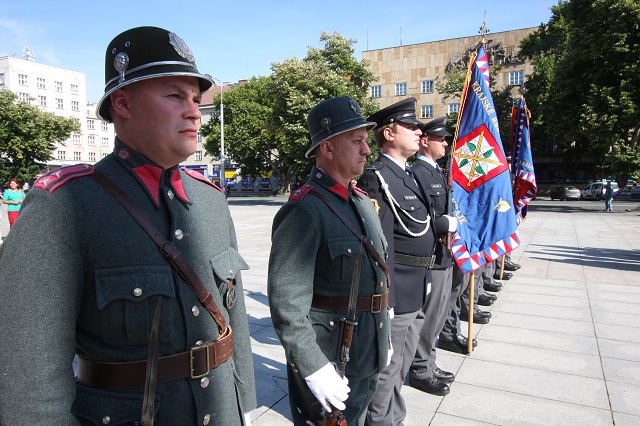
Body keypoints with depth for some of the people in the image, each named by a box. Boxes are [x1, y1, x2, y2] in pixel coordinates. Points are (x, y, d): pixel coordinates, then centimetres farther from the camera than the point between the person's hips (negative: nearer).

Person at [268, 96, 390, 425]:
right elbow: (286, 301, -24)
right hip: (328, 356, -8)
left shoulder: (364, 201, 7)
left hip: (368, 355, 8)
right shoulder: (304, 211, -21)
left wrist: (383, 334, 18)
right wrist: (314, 367, -23)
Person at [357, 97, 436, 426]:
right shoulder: (377, 178, -17)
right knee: (386, 368, 6)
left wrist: (424, 280, 20)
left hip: (416, 293, 10)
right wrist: (385, 301, -22)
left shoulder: (407, 175, 14)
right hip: (394, 294, -10)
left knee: (400, 366, 23)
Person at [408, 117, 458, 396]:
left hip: (443, 256, 10)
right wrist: (449, 224, -19)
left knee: (437, 315, 20)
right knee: (427, 317, 3)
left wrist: (452, 223, 5)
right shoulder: (416, 172, -17)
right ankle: (420, 371, 20)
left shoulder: (437, 172, 16)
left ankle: (429, 365, 35)